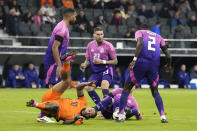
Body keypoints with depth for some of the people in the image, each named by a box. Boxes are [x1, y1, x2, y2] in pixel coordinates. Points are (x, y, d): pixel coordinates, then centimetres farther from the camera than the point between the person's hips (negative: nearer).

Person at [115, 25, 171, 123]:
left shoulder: (139, 32, 14)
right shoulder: (158, 37, 24)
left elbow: (140, 43, -9)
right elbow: (167, 55, 17)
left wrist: (134, 59, -16)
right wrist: (168, 65, 37)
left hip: (141, 63, -3)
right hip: (154, 66, 3)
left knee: (126, 88, 9)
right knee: (155, 91, 20)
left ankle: (121, 115, 0)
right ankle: (162, 116, 5)